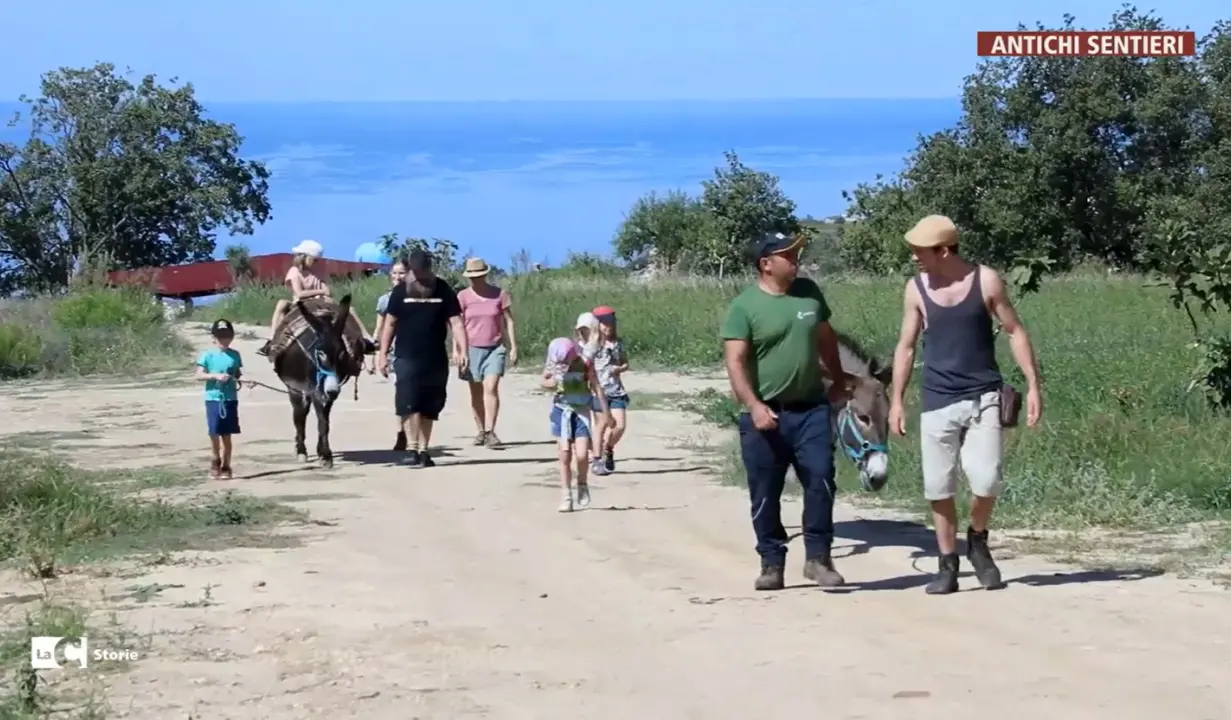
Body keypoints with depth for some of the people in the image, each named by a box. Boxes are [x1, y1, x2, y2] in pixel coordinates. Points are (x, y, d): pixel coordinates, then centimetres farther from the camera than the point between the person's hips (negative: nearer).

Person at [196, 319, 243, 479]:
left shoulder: (234, 355, 6)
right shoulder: (208, 355, -3)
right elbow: (199, 375, -6)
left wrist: (239, 378, -6)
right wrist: (215, 376, -18)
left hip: (230, 399, 2)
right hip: (213, 398, -2)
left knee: (226, 435, 4)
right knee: (214, 434, 3)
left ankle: (225, 467, 12)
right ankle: (215, 463, 23)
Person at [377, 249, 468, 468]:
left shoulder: (444, 290, 1)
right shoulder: (400, 291, 1)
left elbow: (456, 322, -1)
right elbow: (390, 324, 5)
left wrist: (462, 351, -13)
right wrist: (383, 354, 0)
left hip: (436, 359, 2)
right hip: (407, 358, -2)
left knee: (429, 408, 7)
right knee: (408, 404, -15)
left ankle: (423, 450, 16)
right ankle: (412, 449, -16)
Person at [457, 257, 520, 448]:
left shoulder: (499, 295, 0)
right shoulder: (463, 297, -1)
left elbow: (509, 321, 4)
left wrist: (513, 347, 0)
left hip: (495, 348, -1)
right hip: (472, 348, 1)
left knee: (491, 388, -14)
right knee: (476, 392, 7)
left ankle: (490, 432, -17)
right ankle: (480, 431, 17)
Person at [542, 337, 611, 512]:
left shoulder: (584, 364, -13)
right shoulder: (553, 364, -7)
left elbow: (596, 388, -6)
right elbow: (543, 381, 11)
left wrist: (606, 412, -7)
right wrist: (550, 383, -13)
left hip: (581, 411, -2)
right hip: (561, 410, 2)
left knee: (581, 454, -13)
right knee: (564, 456, 0)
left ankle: (582, 484, 16)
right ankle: (566, 496, 9)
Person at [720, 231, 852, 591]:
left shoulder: (809, 292, 7)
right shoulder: (744, 306, -9)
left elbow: (826, 338, 21)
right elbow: (735, 361, -14)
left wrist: (838, 380, 25)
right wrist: (754, 405, -25)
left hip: (811, 409, 3)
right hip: (765, 414, -3)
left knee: (821, 480, -6)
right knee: (765, 494, 3)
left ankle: (818, 557, 3)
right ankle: (772, 564, 13)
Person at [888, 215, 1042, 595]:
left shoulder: (986, 281, -5)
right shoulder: (916, 288, 1)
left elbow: (1015, 332, 1)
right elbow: (906, 345, 9)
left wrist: (1033, 384, -5)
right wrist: (896, 399, 5)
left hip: (982, 398, -2)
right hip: (936, 401, 2)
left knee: (986, 481, -12)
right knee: (938, 488, 1)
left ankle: (978, 541, 16)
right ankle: (948, 565, 13)